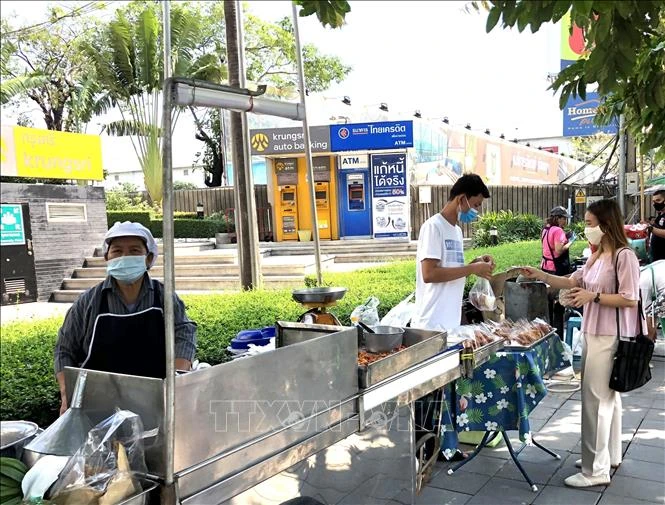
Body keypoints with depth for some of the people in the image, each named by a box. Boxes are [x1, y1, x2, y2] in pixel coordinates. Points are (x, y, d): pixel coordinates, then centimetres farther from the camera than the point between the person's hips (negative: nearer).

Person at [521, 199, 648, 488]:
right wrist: (540, 275, 5)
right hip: (594, 334, 9)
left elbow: (630, 299, -19)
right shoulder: (596, 257, 11)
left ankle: (596, 470, 4)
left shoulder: (624, 256, -16)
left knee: (596, 399, -5)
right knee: (607, 396, 18)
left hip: (609, 337, -9)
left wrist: (594, 296, -24)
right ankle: (609, 456, 32)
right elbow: (572, 283, 15)